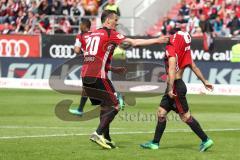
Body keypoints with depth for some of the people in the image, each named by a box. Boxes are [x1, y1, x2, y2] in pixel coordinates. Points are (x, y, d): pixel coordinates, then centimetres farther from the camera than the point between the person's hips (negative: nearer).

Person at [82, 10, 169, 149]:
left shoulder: (92, 35, 20)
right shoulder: (110, 33, -3)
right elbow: (134, 42, -4)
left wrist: (113, 69, 25)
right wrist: (157, 40, 2)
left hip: (85, 75, 8)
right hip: (98, 77, -8)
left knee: (105, 107, 17)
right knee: (115, 106, -1)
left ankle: (106, 139, 15)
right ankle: (98, 133, -11)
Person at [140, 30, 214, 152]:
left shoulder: (171, 51, -15)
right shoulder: (185, 52, 9)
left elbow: (172, 70, -25)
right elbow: (194, 67, 15)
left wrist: (171, 88, -29)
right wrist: (204, 81, 23)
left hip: (176, 86, -9)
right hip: (179, 84, 9)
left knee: (185, 116, -3)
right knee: (161, 113, 11)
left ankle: (205, 140, 0)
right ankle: (155, 143, 13)